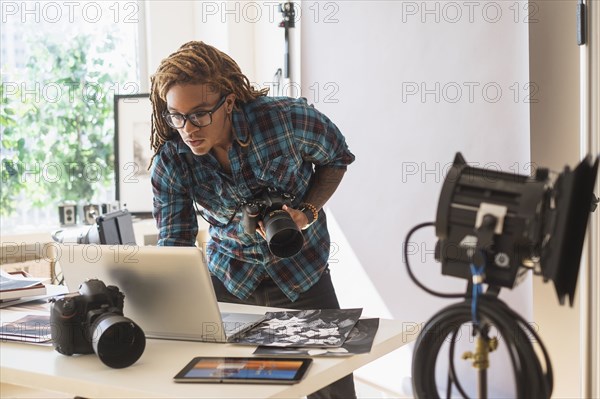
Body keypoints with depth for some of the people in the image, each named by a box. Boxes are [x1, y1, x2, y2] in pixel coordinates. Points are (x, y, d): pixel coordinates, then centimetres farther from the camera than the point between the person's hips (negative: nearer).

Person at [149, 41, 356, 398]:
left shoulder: (287, 118, -24)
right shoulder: (169, 163, -16)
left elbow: (336, 158, -4)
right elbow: (174, 246, -16)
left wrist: (307, 213, -19)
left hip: (301, 273, -1)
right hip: (228, 277, 2)